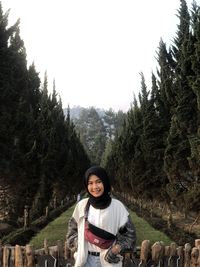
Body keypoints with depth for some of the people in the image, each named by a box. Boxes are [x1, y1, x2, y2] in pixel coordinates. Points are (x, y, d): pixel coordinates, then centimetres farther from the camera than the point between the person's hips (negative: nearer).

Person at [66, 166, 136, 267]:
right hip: (86, 259, 2)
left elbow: (129, 233, -1)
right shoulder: (82, 205, -1)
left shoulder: (117, 206, -7)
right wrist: (78, 247, -2)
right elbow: (72, 229, 12)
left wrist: (116, 250, -12)